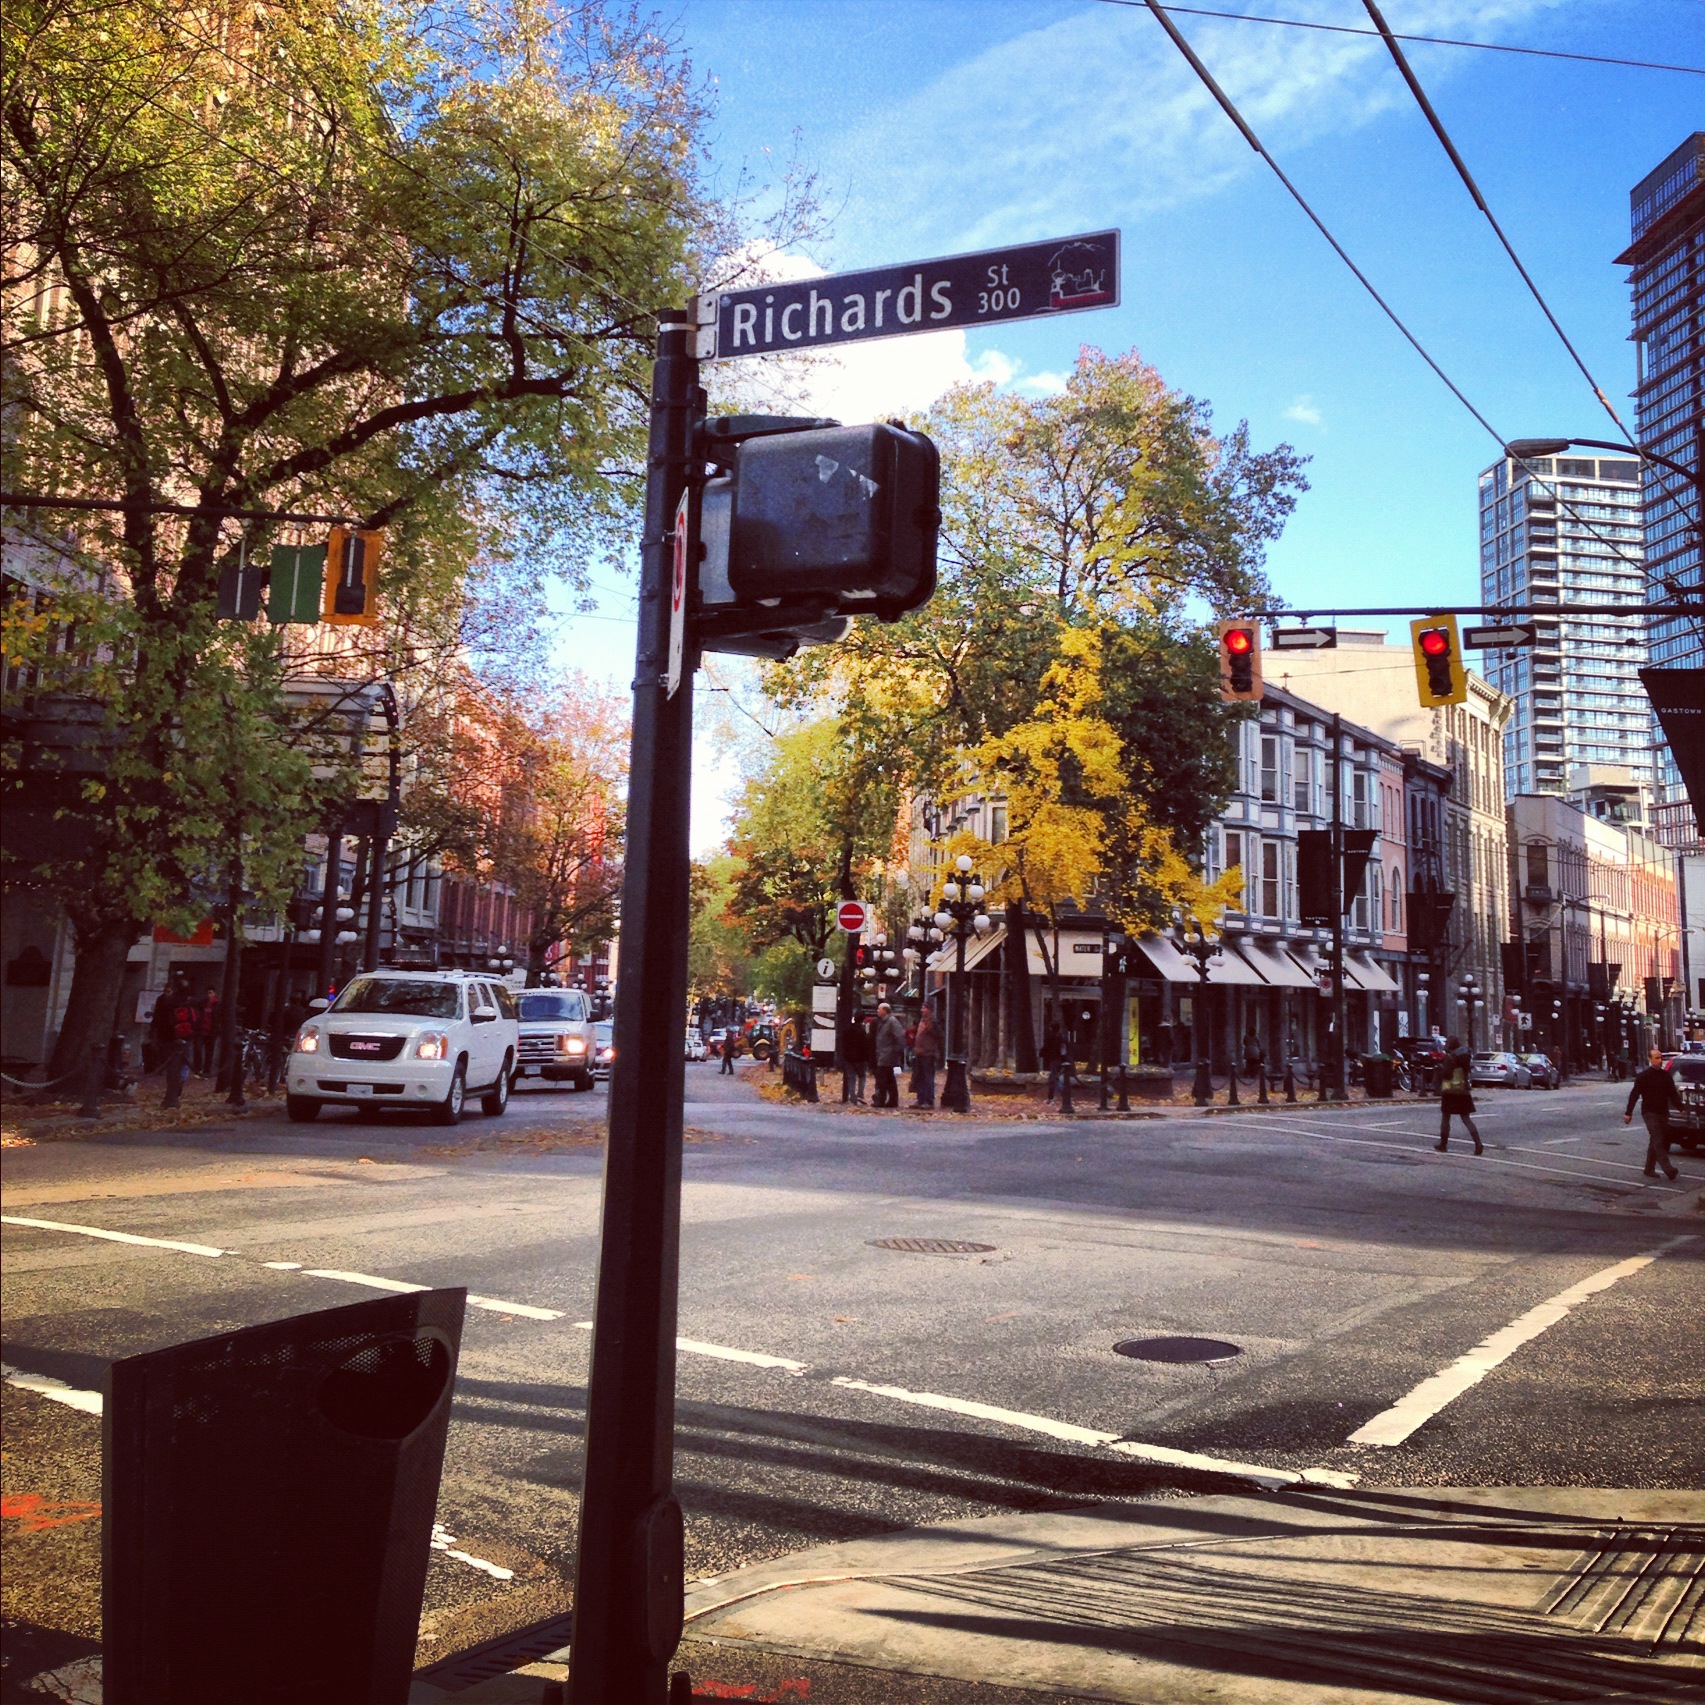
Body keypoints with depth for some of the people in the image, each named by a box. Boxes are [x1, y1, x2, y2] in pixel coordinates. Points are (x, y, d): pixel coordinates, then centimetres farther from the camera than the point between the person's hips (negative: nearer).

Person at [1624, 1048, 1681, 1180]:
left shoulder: (1666, 1076, 10)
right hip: (1650, 1113, -6)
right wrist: (1628, 1113, -8)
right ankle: (1668, 1169, -20)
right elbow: (1634, 1095, -6)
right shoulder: (1643, 1077, -6)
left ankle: (1650, 1169, 20)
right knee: (1658, 1141, -13)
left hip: (1663, 1113, 6)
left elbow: (1673, 1094, 12)